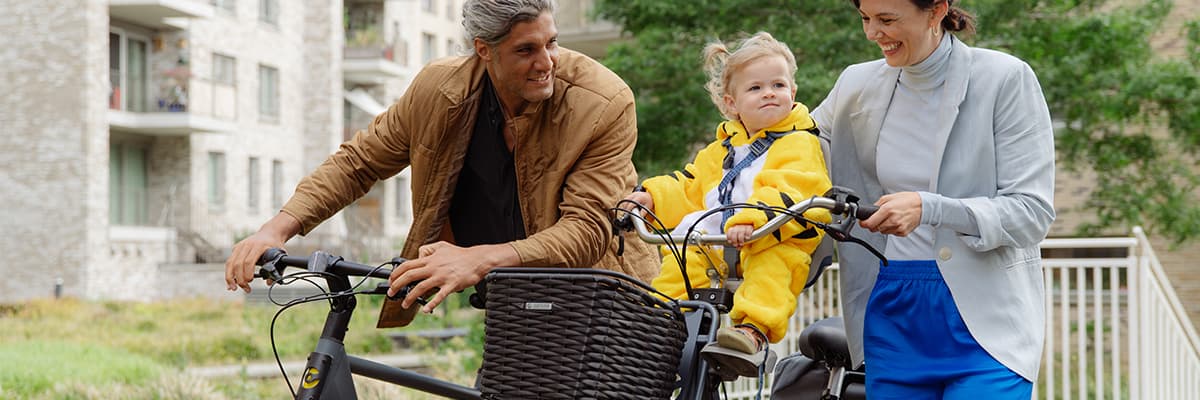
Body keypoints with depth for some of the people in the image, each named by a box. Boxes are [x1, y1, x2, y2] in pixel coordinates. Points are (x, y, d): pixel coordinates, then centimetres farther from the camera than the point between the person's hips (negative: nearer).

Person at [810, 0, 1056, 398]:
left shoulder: (1005, 78, -8)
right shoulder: (857, 85, 5)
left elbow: (1032, 211, -13)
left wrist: (928, 209, -26)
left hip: (986, 321, -4)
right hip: (892, 314, 4)